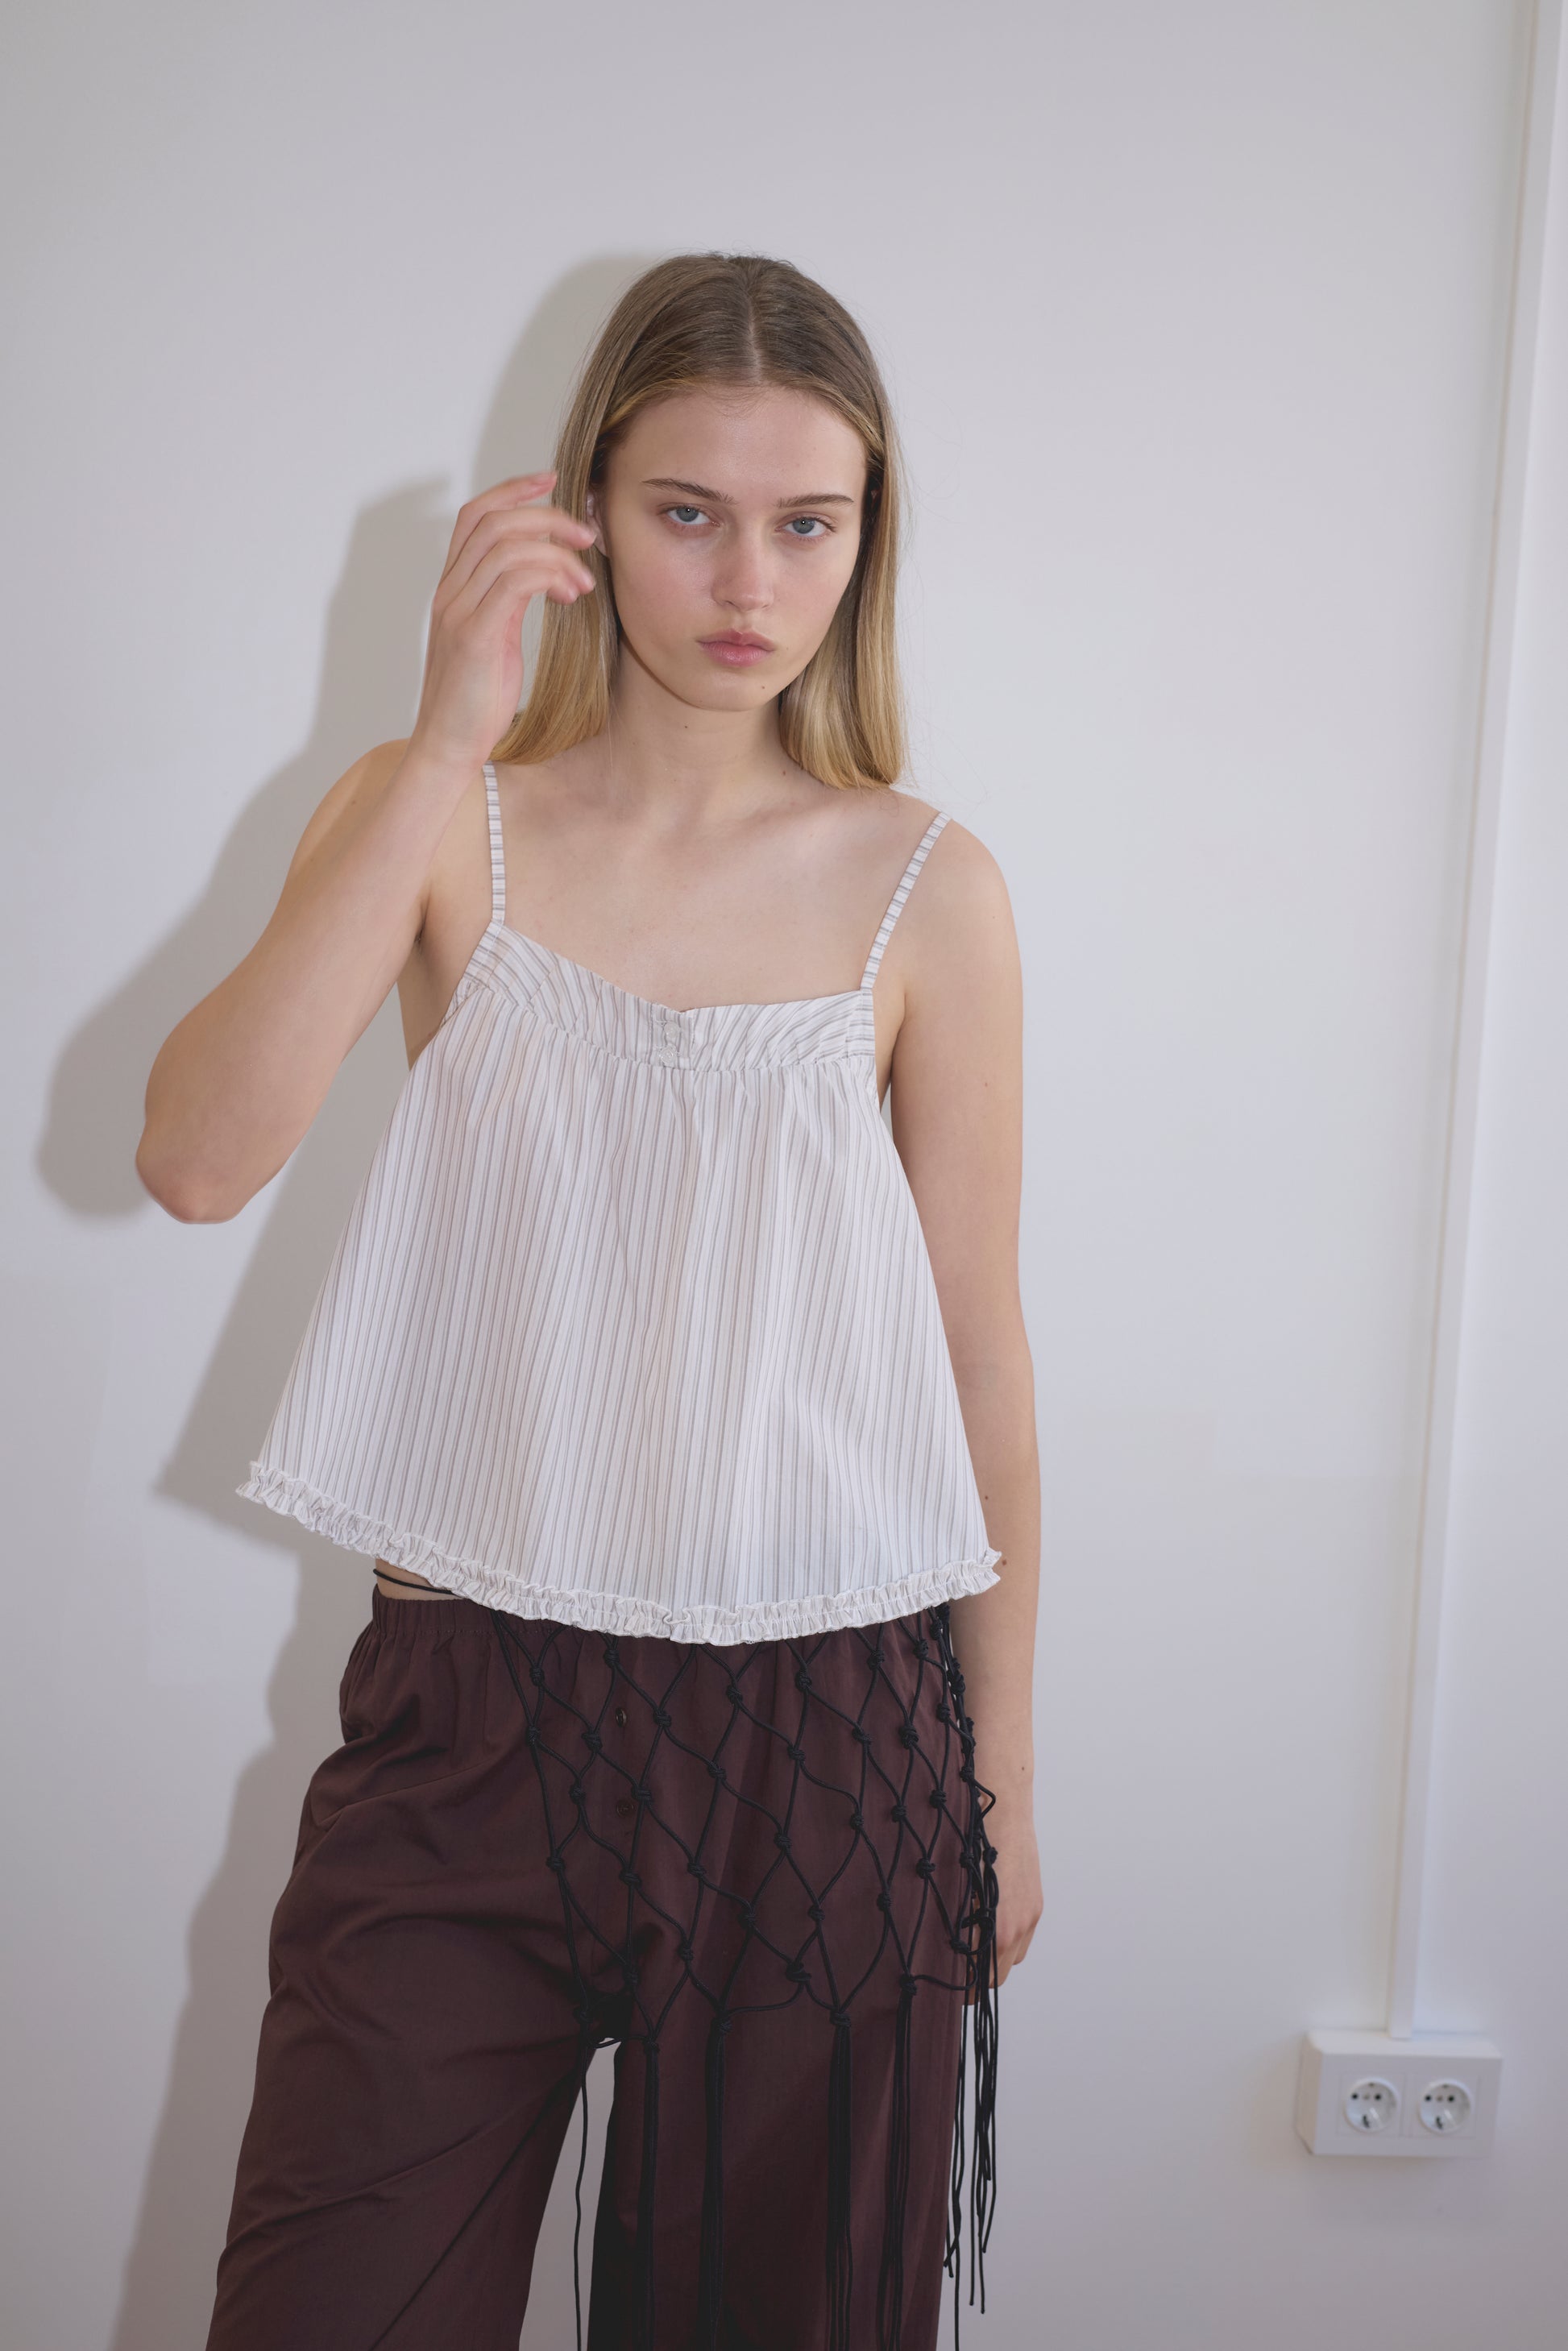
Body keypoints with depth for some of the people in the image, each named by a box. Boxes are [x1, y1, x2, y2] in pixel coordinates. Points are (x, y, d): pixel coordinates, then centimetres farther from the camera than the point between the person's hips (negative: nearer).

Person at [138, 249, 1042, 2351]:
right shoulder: (435, 816, -1)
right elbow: (198, 1157, -18)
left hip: (823, 1721, 0)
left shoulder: (922, 890, -2)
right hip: (471, 1706, 0)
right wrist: (450, 738, -21)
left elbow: (975, 1347, 4)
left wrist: (1000, 1764, 8)